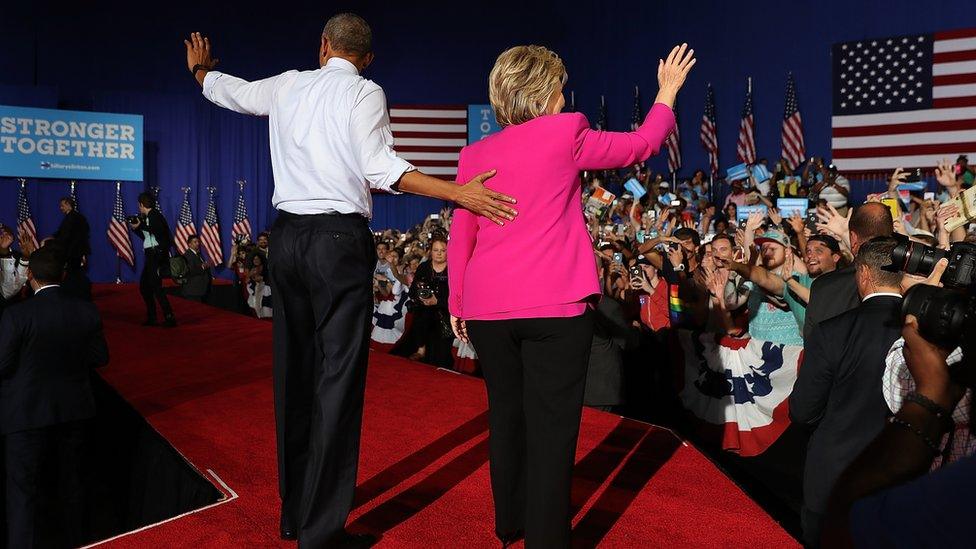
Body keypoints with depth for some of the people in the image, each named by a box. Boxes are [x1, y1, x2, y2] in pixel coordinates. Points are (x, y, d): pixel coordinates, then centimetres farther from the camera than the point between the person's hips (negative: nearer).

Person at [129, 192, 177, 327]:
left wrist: (140, 225, -18)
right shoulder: (147, 217, 18)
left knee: (156, 287, -12)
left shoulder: (154, 215, -9)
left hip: (157, 255, -10)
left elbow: (158, 231, -28)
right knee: (144, 286, 14)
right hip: (151, 256, 10)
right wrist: (136, 228, 14)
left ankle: (169, 318, -12)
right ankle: (151, 318, 20)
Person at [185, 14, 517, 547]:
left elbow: (227, 90, 32)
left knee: (293, 372, 12)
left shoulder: (286, 86, 15)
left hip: (286, 237, 6)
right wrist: (459, 193, -17)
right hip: (339, 241, -6)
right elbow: (380, 168, -14)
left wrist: (199, 68, 55)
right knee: (338, 378, -3)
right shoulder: (365, 92, 0)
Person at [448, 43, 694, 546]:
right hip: (554, 306, -5)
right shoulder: (564, 134, -2)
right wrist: (668, 91, 27)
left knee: (506, 415, 18)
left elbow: (459, 237, 11)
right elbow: (641, 145, 12)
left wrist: (457, 303, 20)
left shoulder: (475, 154, 9)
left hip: (488, 307, 5)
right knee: (551, 425, 4)